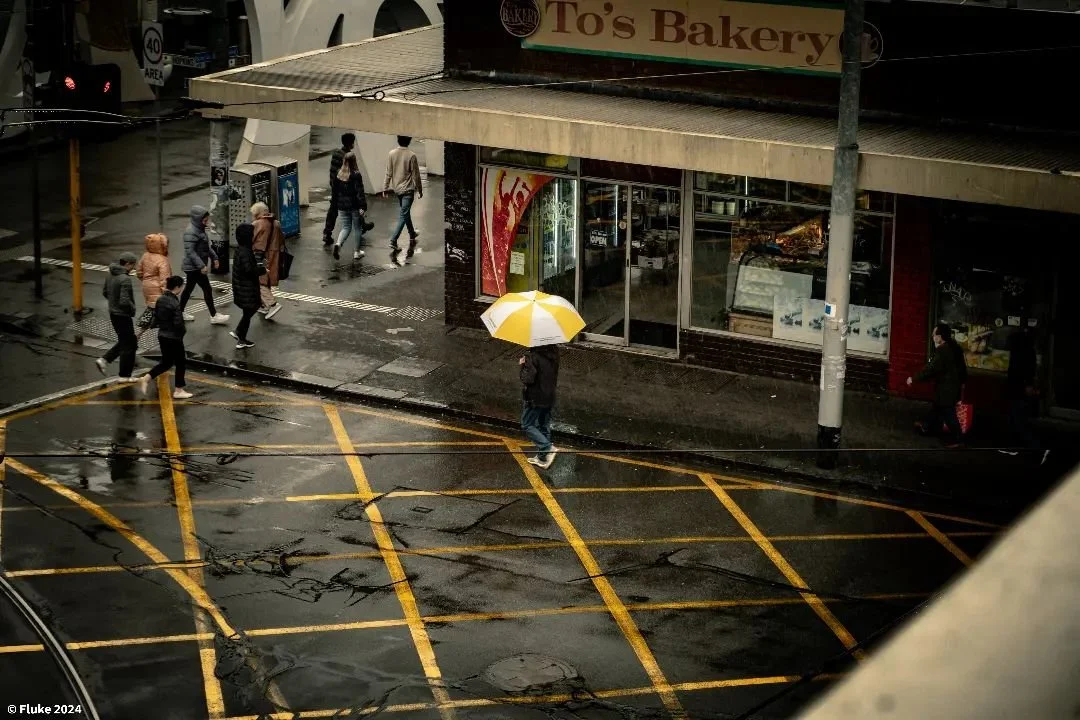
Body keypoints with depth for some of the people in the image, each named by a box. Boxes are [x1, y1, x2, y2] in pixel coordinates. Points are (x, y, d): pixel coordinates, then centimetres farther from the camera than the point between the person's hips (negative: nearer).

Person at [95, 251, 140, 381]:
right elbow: (125, 301, -29)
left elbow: (105, 292, 15)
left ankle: (104, 360, 16)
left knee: (123, 341, 23)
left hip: (113, 313, 9)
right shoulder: (125, 279, -25)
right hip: (123, 315, -9)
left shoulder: (111, 275, 3)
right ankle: (125, 376, 11)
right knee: (128, 345, 4)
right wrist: (133, 309, -11)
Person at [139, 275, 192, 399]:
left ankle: (146, 378, 9)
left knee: (166, 362, 20)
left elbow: (155, 318, 9)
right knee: (181, 362, 9)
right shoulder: (175, 303, -22)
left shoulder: (160, 300, 2)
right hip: (174, 338, -8)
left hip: (162, 335, 8)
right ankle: (179, 390, 17)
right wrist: (184, 329, -4)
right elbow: (178, 323, -24)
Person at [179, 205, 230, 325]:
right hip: (194, 267, -10)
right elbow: (190, 251, -27)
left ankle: (180, 312, 28)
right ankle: (214, 316, 3)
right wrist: (201, 266, -29)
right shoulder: (191, 232, -23)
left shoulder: (200, 230, 9)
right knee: (207, 289, -5)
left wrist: (214, 257, 16)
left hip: (193, 268, 10)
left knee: (189, 289, 18)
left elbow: (207, 246, 21)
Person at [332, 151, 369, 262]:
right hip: (354, 206, -4)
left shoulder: (338, 175, 1)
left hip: (342, 206, 4)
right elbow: (360, 192, -19)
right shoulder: (356, 175, -16)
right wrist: (363, 207, -18)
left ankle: (338, 243, -17)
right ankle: (357, 252, 17)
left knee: (346, 227, 12)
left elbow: (335, 190, 11)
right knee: (358, 228, 11)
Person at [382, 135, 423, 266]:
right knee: (403, 216, -6)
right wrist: (420, 190, 2)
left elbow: (388, 173, -2)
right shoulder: (411, 156, -16)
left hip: (397, 188, 5)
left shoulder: (392, 154, -6)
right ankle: (393, 241, -18)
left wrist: (385, 188, 8)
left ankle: (412, 235, 40)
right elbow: (416, 175, -10)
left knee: (405, 212, 23)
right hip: (408, 189, -5)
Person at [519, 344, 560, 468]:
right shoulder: (554, 351, 0)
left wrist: (521, 365, -10)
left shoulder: (533, 356, -24)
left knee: (527, 425, 6)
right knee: (544, 426, 16)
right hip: (550, 396, 7)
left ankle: (547, 448, -9)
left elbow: (527, 379, -23)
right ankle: (542, 457, 23)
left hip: (534, 398, -7)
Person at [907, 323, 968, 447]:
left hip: (946, 389, -9)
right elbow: (962, 367, 14)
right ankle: (928, 427, 43)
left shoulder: (942, 351, -26)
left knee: (948, 413, 3)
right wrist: (963, 381, 28)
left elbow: (930, 369, -25)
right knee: (937, 407, 25)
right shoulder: (955, 347, 3)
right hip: (955, 385, 9)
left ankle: (955, 439, 12)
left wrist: (914, 379, -16)